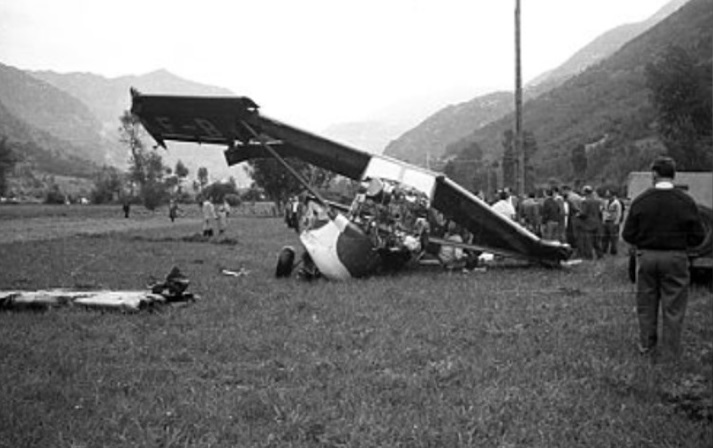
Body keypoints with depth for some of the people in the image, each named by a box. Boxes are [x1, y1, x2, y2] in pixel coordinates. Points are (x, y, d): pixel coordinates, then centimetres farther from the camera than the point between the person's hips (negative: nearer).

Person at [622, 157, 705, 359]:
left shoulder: (640, 200, -6)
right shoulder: (685, 201, -10)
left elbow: (628, 235, -4)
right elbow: (698, 236, -6)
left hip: (646, 257, 2)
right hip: (675, 258, -1)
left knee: (646, 304, 15)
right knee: (673, 307, 7)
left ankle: (646, 344, 25)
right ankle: (671, 351, 12)